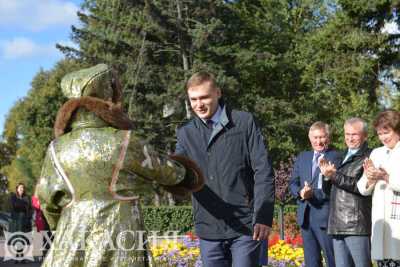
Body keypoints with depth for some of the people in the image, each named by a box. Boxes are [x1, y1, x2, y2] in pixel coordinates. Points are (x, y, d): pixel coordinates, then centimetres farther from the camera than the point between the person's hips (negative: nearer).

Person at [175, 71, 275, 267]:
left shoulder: (244, 122, 0)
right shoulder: (186, 133, 10)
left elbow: (263, 171, -4)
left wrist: (263, 216, -11)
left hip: (245, 226, -3)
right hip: (209, 229, 3)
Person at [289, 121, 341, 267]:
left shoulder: (336, 157, -3)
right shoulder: (302, 157, 17)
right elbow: (293, 183, 15)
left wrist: (314, 193, -21)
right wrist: (300, 192, -7)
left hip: (325, 216, -6)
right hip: (305, 216, 6)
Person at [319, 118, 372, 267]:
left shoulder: (368, 157, -5)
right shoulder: (345, 157, 21)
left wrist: (334, 175, -19)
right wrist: (327, 174, 5)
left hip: (356, 226, -8)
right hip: (338, 226, 8)